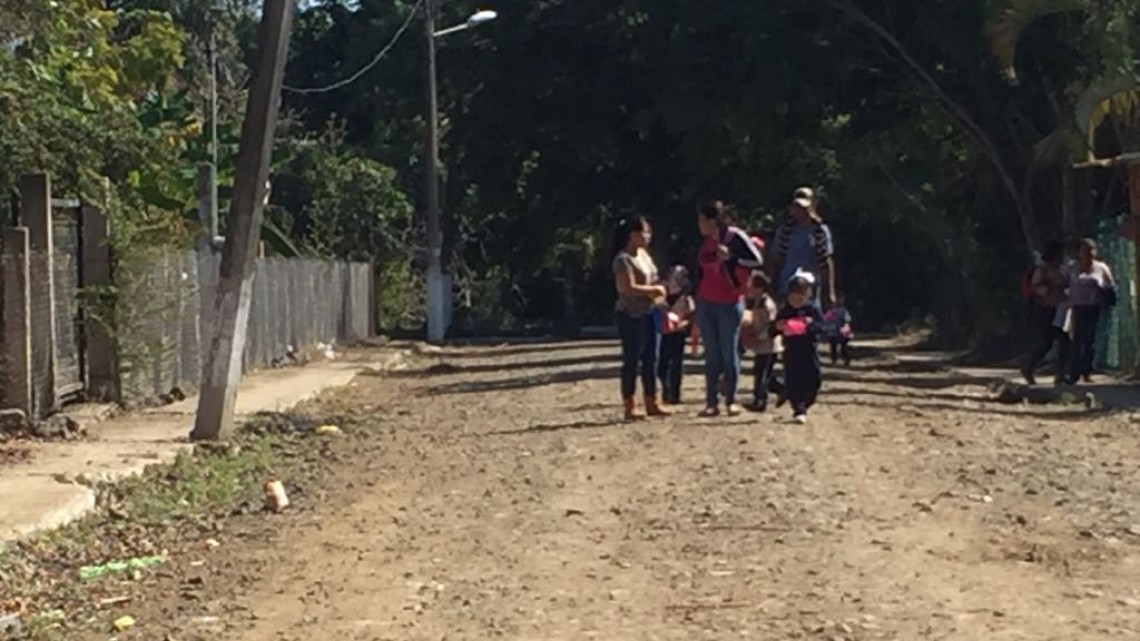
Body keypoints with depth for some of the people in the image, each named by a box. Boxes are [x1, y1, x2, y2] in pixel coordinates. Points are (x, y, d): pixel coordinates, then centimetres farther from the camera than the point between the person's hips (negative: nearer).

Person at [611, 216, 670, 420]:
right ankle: (630, 407, 1)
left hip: (650, 313, 9)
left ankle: (651, 404, 15)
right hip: (631, 315, -9)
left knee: (651, 360, 9)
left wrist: (658, 293, 3)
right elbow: (629, 288, -22)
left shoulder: (644, 254, 14)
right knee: (632, 361, -3)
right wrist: (654, 290, -14)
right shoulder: (623, 259, -13)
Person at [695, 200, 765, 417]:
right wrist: (698, 299, 20)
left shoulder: (735, 237, -10)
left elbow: (757, 261, -15)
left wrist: (730, 259, -20)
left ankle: (731, 401, 10)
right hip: (706, 304, 5)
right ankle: (712, 402, 7)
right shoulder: (706, 242, 9)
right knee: (711, 353, 5)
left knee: (729, 353, 1)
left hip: (730, 304, -5)